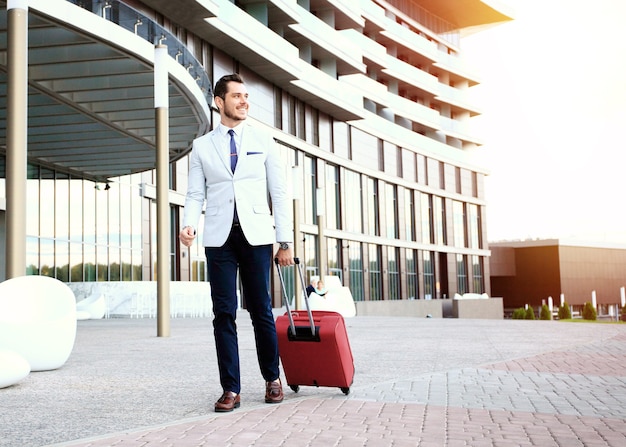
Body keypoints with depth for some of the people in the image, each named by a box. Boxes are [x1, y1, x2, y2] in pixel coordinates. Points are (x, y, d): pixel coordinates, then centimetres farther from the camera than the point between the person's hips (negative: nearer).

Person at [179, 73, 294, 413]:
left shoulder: (263, 141, 9)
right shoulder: (202, 146, 10)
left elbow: (279, 192, 7)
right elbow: (195, 194, 8)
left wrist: (285, 242, 2)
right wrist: (188, 224, -13)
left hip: (256, 235, 0)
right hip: (220, 237, 1)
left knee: (261, 311, 3)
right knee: (224, 314, -1)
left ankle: (272, 378, 21)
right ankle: (231, 389, 6)